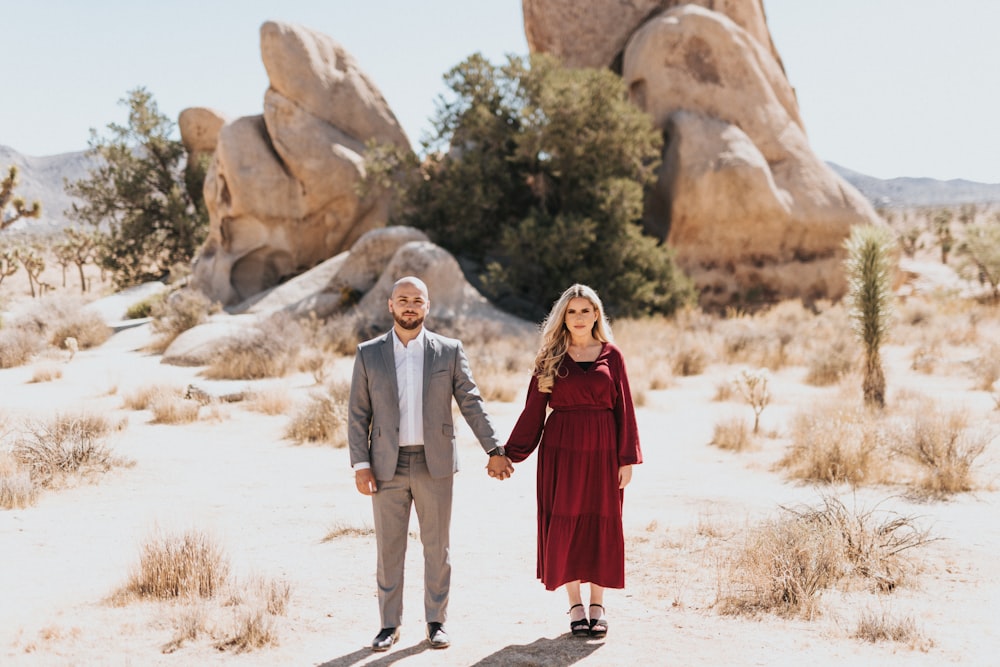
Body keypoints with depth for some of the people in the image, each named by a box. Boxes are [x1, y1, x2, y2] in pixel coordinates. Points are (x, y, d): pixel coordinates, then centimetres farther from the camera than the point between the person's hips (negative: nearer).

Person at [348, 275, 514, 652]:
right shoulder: (368, 354, 4)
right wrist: (361, 464, -4)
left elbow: (471, 404, 2)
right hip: (387, 466, 0)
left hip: (435, 465, 0)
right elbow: (358, 414, 3)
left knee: (437, 548, 7)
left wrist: (494, 450, -6)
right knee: (388, 549, 6)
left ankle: (436, 622, 19)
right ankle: (389, 625, 18)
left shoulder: (450, 351, 3)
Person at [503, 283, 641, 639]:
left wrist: (627, 459, -4)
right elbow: (533, 410, 4)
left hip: (601, 450, 0)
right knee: (564, 524, 2)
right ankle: (575, 605, 15)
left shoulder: (611, 356, 4)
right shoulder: (550, 358, 4)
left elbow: (624, 410, 2)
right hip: (561, 450, 0)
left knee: (601, 523, 4)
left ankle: (598, 604, 17)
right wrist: (509, 453, -1)